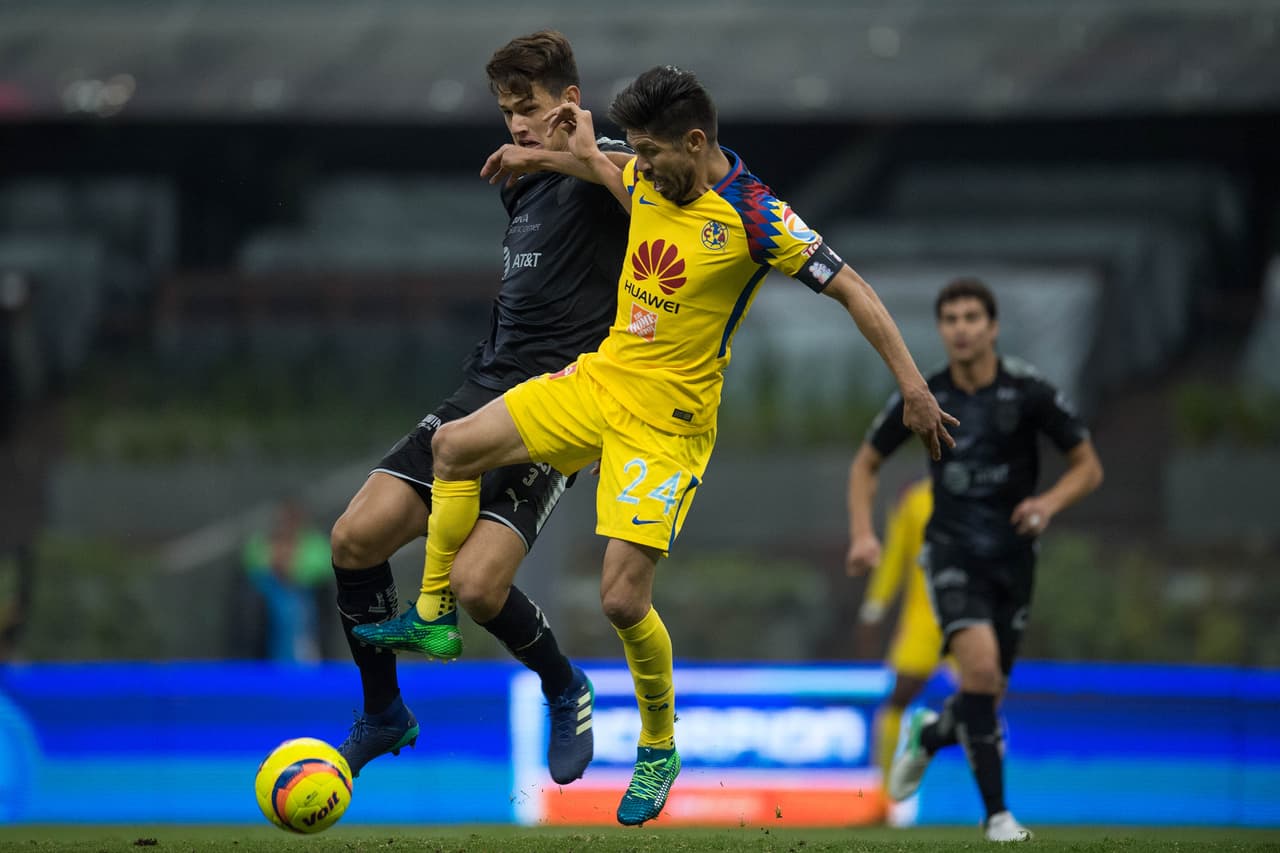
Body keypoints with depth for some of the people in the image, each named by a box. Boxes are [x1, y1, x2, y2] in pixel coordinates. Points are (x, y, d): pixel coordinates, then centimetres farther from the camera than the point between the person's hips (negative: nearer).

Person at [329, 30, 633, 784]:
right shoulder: (524, 188, 19)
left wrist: (547, 156, -25)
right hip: (487, 386, 8)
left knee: (478, 585, -21)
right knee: (357, 537, -7)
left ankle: (568, 694, 9)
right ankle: (384, 717, 12)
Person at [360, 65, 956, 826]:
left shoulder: (755, 217, -21)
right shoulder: (653, 178, -1)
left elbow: (853, 291, -18)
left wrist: (913, 386, -22)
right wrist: (589, 155, 17)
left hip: (668, 418, -7)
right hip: (600, 378, 7)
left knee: (624, 600, -13)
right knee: (455, 447, 6)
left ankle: (659, 750, 11)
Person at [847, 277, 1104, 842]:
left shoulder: (1029, 393, -7)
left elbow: (1088, 467, 1)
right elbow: (867, 463, 12)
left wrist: (1050, 502, -19)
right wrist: (863, 534, -3)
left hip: (1013, 555, 1)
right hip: (952, 549, -1)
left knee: (988, 693, 6)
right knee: (980, 666, -25)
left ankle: (931, 734, 43)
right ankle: (996, 811, -17)